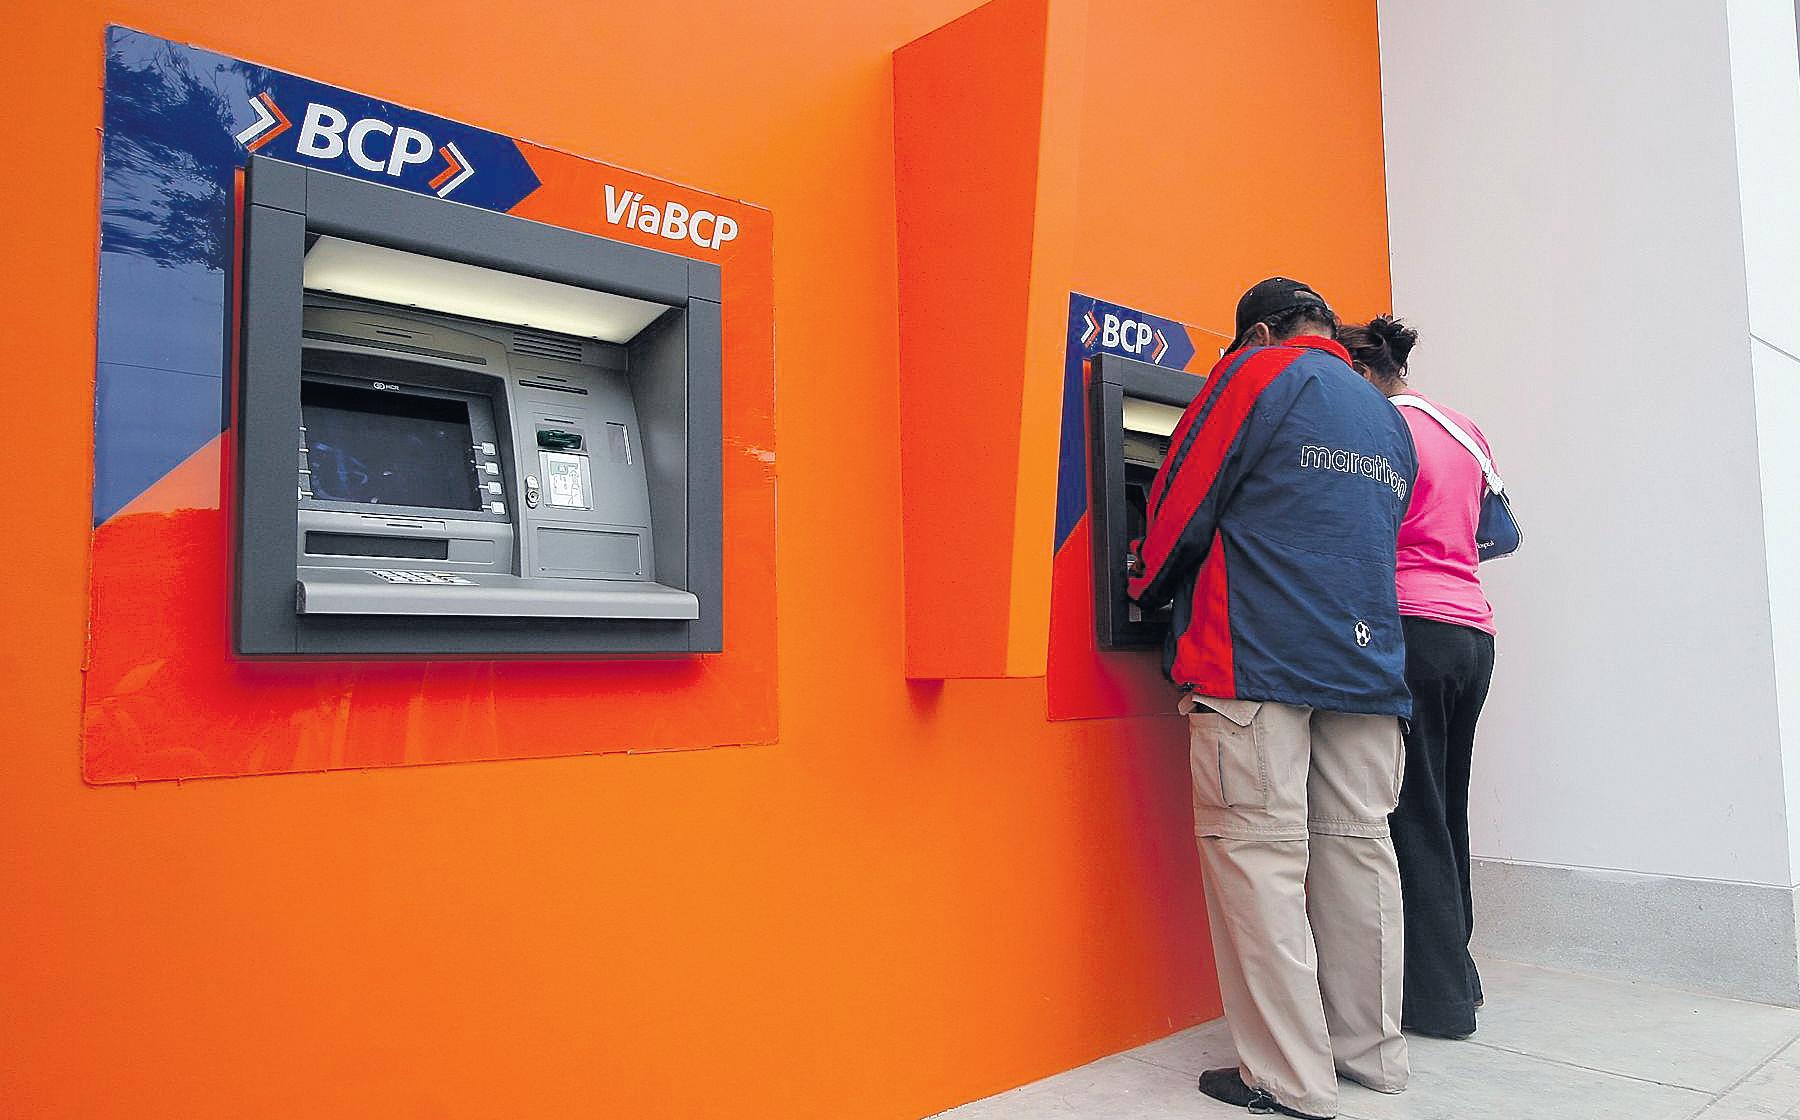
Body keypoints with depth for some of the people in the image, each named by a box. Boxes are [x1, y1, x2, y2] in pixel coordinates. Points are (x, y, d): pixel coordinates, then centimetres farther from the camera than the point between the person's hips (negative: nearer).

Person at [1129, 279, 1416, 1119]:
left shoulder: (1258, 374, 2)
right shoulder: (1390, 422, 23)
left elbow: (1181, 499, -1)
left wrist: (1148, 584, 16)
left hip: (1255, 656, -7)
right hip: (1366, 660, 8)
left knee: (1260, 851, -4)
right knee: (1356, 846, 11)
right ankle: (1371, 1050, 20)